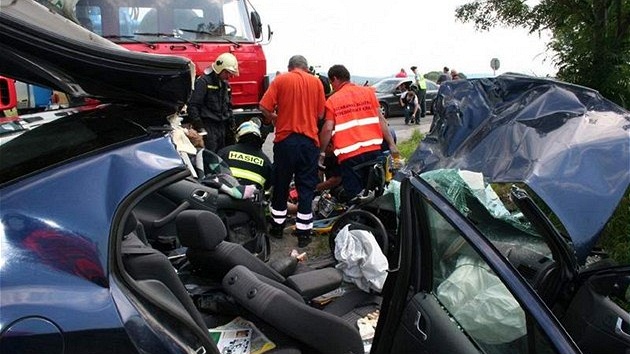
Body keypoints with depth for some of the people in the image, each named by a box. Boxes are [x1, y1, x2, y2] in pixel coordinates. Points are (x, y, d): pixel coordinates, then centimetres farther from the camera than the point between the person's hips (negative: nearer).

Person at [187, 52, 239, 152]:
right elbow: (193, 106, -13)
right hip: (208, 126, -8)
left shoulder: (225, 84, 16)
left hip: (223, 127, 8)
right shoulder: (204, 81, -9)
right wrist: (199, 127, -17)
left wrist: (231, 125, 19)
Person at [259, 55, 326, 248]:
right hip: (309, 140, 1)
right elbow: (320, 114, 4)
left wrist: (276, 119, 12)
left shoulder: (280, 80, 0)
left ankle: (277, 227, 24)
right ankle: (303, 232, 8)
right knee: (306, 187, 6)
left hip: (285, 139, 0)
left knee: (281, 184, 13)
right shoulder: (316, 82, 4)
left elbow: (264, 107, -6)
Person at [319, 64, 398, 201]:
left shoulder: (332, 101, 3)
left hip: (349, 155, -3)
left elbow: (328, 129, -4)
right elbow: (380, 119, 5)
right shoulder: (368, 92, 10)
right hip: (374, 150, 3)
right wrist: (391, 144, 5)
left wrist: (322, 153, 7)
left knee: (355, 197, 3)